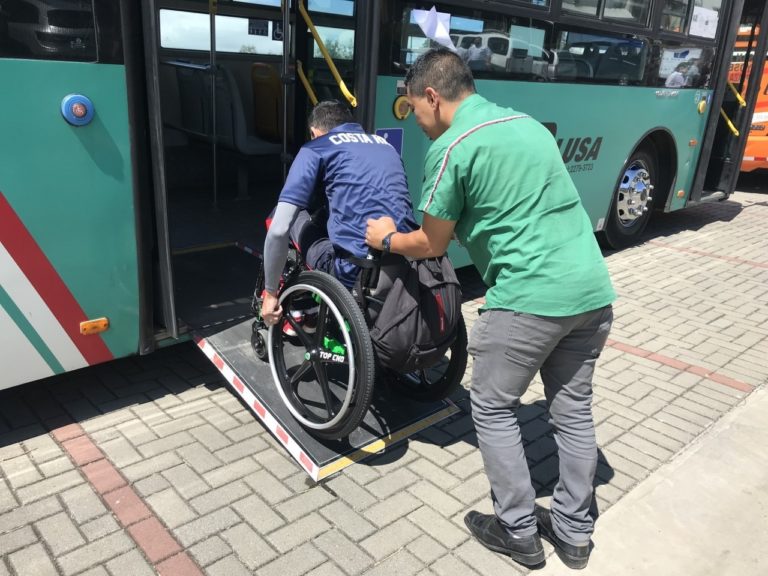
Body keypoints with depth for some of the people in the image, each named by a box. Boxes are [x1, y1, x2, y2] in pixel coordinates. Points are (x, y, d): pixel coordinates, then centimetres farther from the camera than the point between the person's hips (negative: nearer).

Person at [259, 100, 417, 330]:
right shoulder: (386, 145, 23)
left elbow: (278, 230, -3)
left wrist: (270, 293, 8)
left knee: (288, 217, 17)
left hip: (355, 271, -6)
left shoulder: (315, 149, 6)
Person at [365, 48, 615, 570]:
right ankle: (574, 532, 31)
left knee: (493, 409, 12)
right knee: (574, 410, 18)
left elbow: (431, 244, 1)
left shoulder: (451, 148, -7)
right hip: (593, 290, 8)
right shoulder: (530, 124, 17)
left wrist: (388, 238, 21)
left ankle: (519, 533, 22)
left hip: (530, 298, -8)